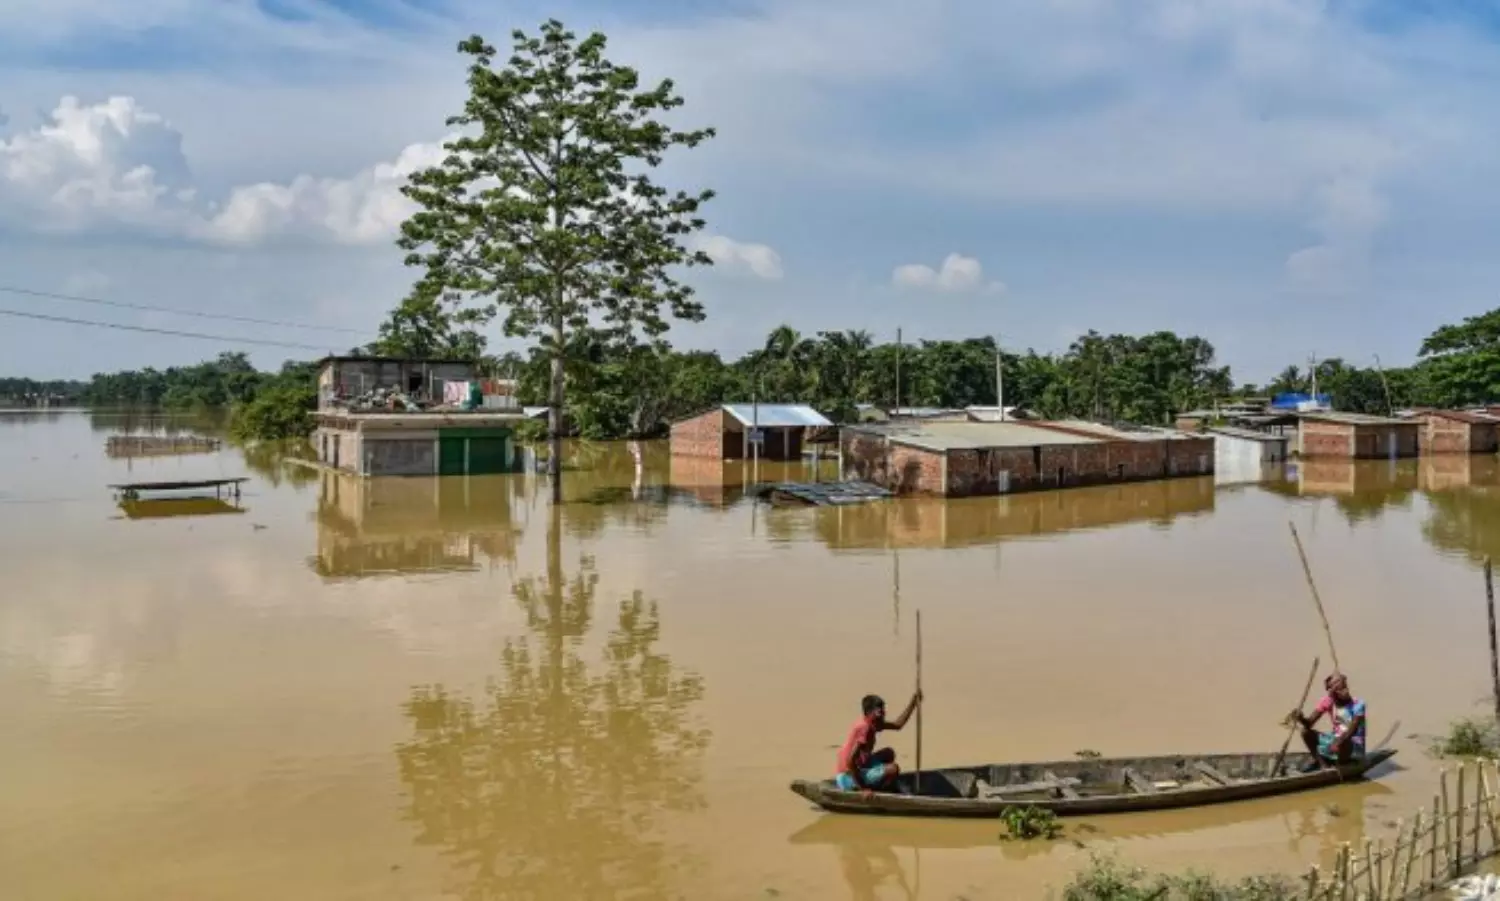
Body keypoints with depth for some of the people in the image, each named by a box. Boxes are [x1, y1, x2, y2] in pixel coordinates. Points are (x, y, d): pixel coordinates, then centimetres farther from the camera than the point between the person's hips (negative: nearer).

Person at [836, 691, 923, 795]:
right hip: (849, 779, -10)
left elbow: (898, 724, 20)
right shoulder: (864, 728, -21)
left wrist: (913, 703, 13)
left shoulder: (872, 724, 8)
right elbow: (850, 760, -26)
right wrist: (862, 788, -24)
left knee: (888, 754, 19)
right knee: (892, 769, -19)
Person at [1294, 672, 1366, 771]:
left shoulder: (1357, 704, -18)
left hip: (1355, 746, -4)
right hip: (1336, 738, 4)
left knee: (1342, 743, -38)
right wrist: (1301, 719, -34)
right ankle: (1321, 762, 2)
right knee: (1306, 732, -15)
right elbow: (1310, 723, -10)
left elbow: (1351, 731, -27)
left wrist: (1338, 741, -45)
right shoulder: (1328, 701, -6)